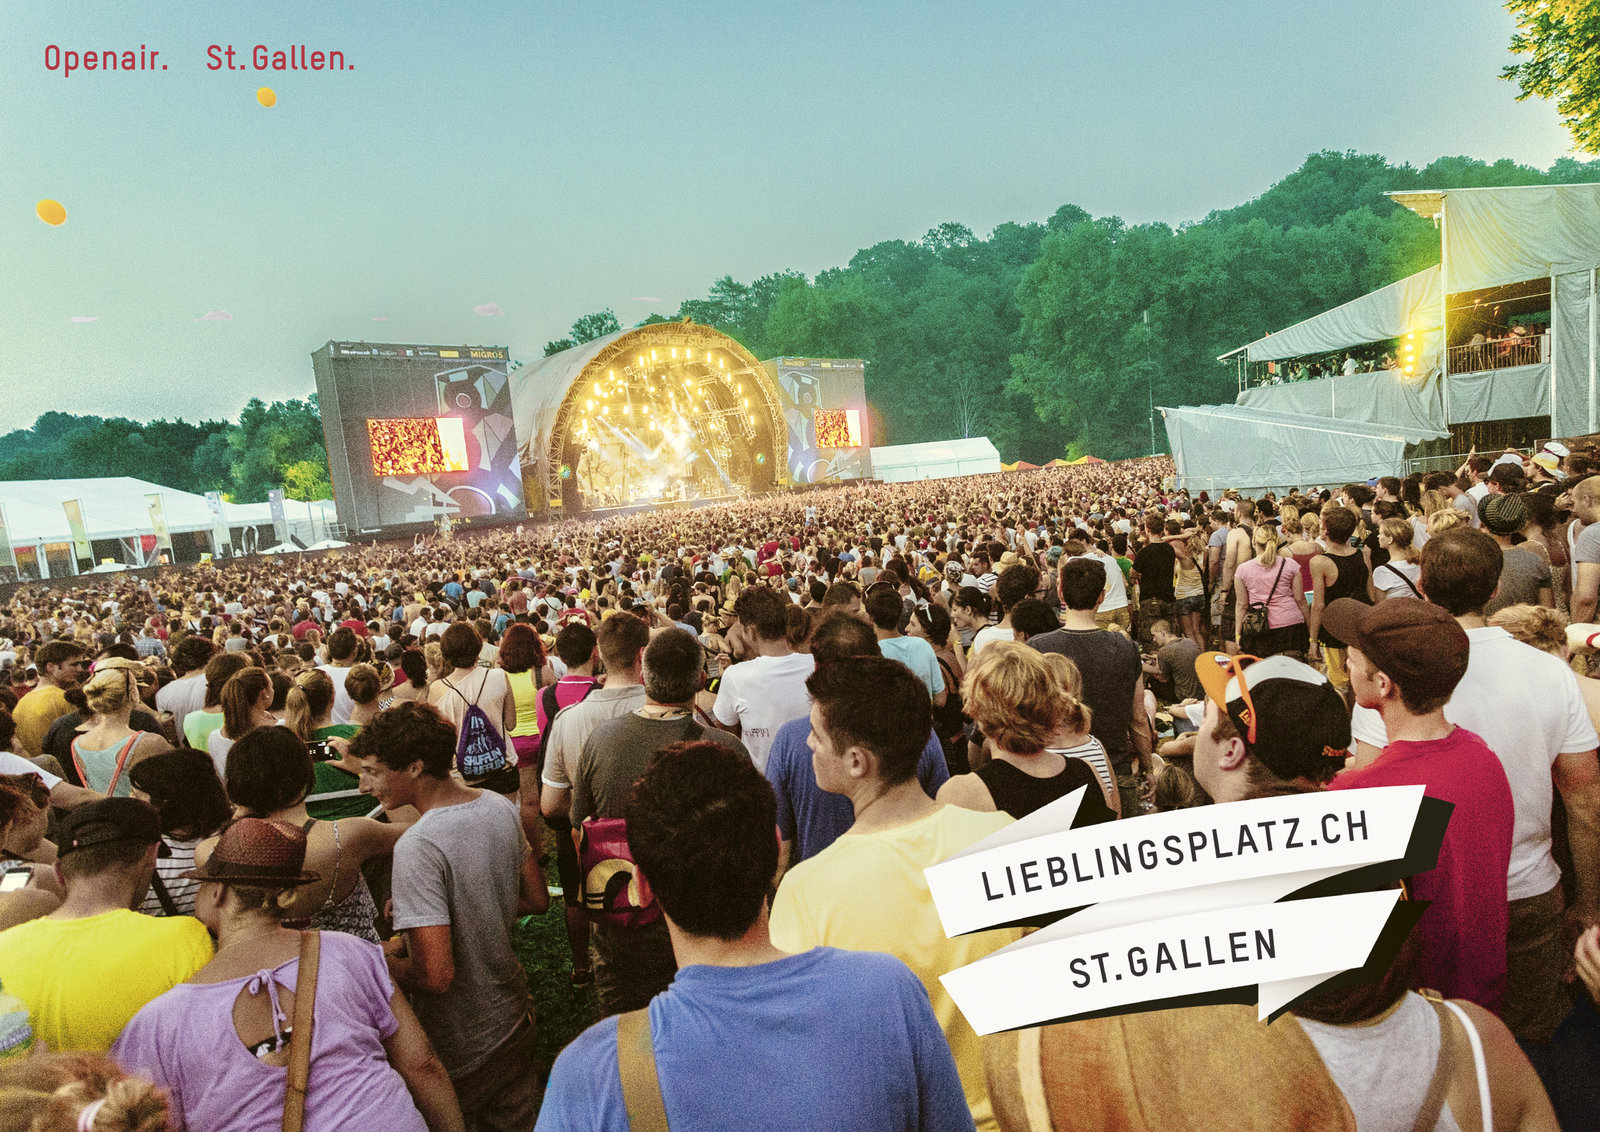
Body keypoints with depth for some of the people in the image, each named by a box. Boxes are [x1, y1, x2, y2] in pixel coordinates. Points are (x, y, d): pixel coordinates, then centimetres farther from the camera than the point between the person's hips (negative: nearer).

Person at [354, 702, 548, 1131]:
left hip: (461, 1054, -7)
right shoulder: (500, 808, -6)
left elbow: (436, 975, -29)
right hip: (515, 1023, 7)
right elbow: (537, 899, 6)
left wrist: (379, 958, -12)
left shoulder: (418, 846, -29)